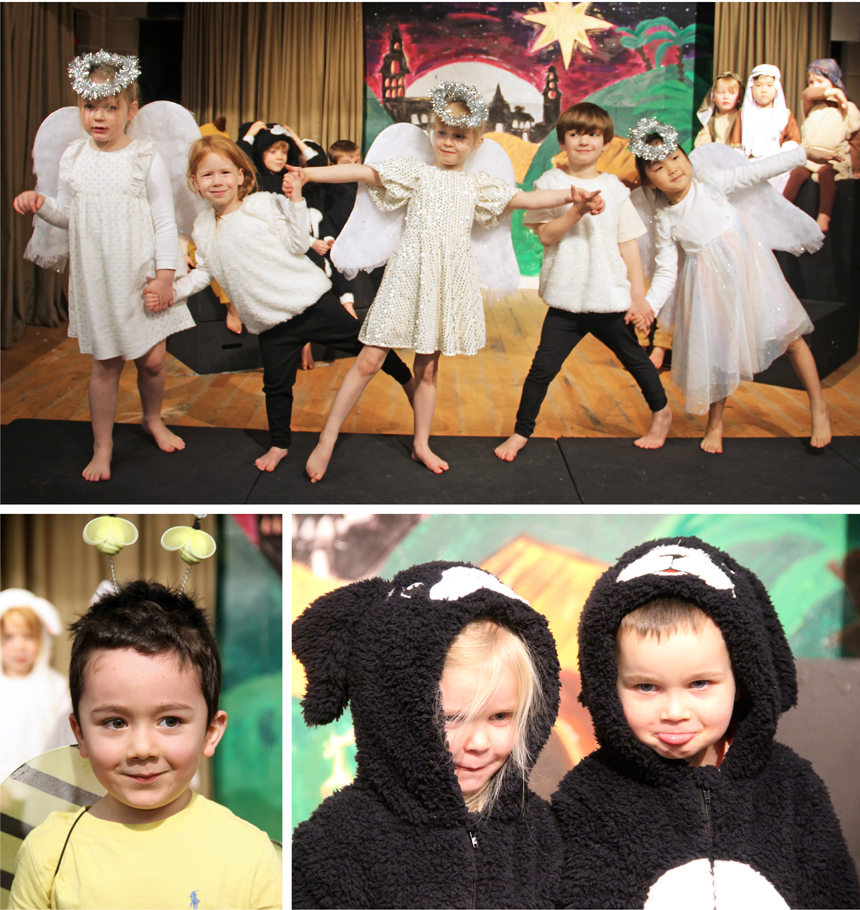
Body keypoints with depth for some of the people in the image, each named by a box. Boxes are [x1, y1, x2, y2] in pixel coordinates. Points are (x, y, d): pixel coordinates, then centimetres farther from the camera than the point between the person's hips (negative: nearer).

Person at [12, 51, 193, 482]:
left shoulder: (145, 159, -6)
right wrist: (40, 204, -7)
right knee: (105, 363, 5)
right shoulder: (73, 158, 3)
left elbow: (165, 223, -4)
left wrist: (165, 276, -8)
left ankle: (153, 419, 35)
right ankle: (102, 446, 19)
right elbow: (68, 214, 14)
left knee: (152, 359, 5)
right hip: (96, 280, 2)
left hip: (141, 276, -2)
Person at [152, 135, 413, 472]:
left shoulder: (264, 204, -5)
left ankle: (407, 380, 24)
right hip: (272, 322, 4)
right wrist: (170, 290, 4)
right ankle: (279, 444, 29)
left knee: (360, 342, 2)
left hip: (310, 300, -3)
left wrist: (296, 201, -15)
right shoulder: (203, 228, 8)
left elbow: (297, 243, -8)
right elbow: (204, 272, 16)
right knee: (276, 385, 10)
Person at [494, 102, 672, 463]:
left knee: (634, 359, 17)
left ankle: (661, 411, 41)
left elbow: (628, 245, 6)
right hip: (566, 300, -1)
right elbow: (546, 235, -10)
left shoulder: (614, 188, 4)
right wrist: (578, 209, -23)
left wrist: (638, 296, 2)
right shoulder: (550, 183, 0)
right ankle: (521, 432, 10)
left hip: (611, 299, 2)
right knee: (543, 368, -5)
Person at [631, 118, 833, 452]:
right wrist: (647, 305, -22)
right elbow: (666, 272, -8)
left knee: (789, 334, 4)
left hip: (750, 267, 1)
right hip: (712, 286, -1)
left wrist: (803, 153, 1)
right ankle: (715, 424, 25)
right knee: (716, 349, 6)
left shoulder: (710, 183, -8)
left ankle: (818, 407, 18)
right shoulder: (665, 221, -10)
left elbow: (757, 171, -1)